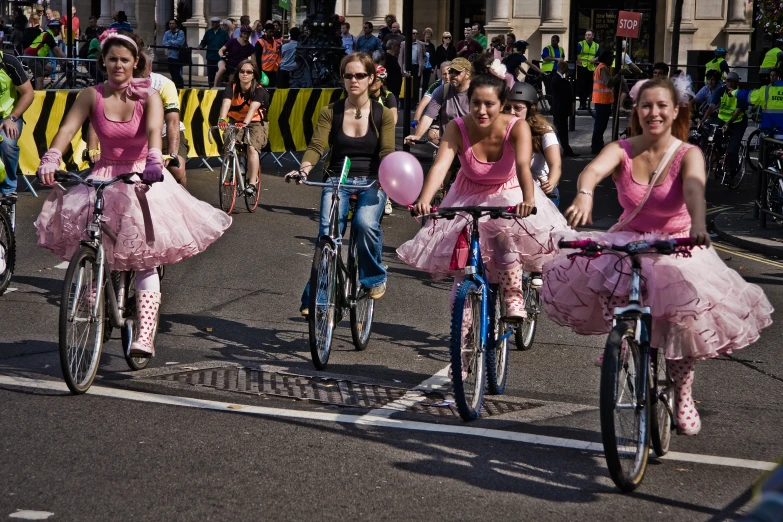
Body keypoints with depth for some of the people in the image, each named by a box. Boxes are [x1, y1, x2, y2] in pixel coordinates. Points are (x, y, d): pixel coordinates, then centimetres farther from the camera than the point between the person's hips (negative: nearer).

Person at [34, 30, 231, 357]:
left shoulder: (148, 97, -7)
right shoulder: (91, 96, -2)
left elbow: (154, 130, -26)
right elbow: (67, 128, -14)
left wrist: (154, 161, -46)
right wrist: (50, 161, -33)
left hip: (142, 180, -2)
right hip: (103, 178, 2)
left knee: (146, 259, -10)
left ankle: (145, 336, -15)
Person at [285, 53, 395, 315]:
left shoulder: (382, 114, 4)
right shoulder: (330, 112, 4)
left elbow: (387, 151, -6)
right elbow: (317, 145, -7)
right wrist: (304, 168, -27)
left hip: (371, 183, -1)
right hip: (337, 181, 1)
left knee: (366, 223, -30)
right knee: (327, 234, -21)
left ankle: (374, 278, -4)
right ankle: (314, 298, -12)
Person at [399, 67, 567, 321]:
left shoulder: (517, 128, -25)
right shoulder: (457, 129, -23)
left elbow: (523, 166, -42)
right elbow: (440, 166, -37)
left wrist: (528, 200, -62)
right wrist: (424, 200, -56)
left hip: (509, 195, -2)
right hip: (468, 197, 2)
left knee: (503, 236, -33)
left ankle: (514, 297, -16)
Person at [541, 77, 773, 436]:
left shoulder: (688, 155, -9)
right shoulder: (621, 151, -6)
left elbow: (694, 188, -31)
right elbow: (593, 169, -28)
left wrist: (698, 224, -53)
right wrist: (584, 196, -53)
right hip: (627, 243, 2)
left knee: (690, 304, -27)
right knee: (572, 276, -26)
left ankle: (682, 391, 1)